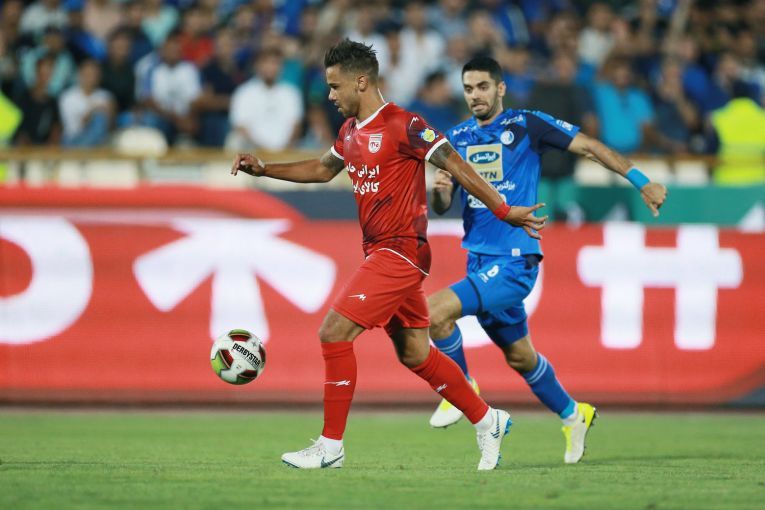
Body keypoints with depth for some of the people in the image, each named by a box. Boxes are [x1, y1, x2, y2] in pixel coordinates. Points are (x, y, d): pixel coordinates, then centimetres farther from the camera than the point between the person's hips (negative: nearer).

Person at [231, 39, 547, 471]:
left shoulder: (402, 125, -14)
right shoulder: (351, 131, 12)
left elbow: (455, 165, -13)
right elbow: (323, 169, 30)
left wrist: (503, 211, -13)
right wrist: (263, 169, 22)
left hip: (400, 251, -9)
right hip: (381, 252, 9)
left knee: (335, 332, -14)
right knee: (414, 354, 13)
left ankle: (331, 446, -9)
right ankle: (487, 421, 26)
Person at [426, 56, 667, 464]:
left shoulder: (525, 125, -5)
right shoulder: (457, 138, 10)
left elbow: (589, 147, -1)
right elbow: (442, 208, 10)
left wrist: (642, 182, -5)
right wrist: (440, 191, -14)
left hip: (515, 261, -6)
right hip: (479, 261, 6)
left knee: (436, 310, -23)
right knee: (519, 356, 16)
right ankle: (572, 415, 37)